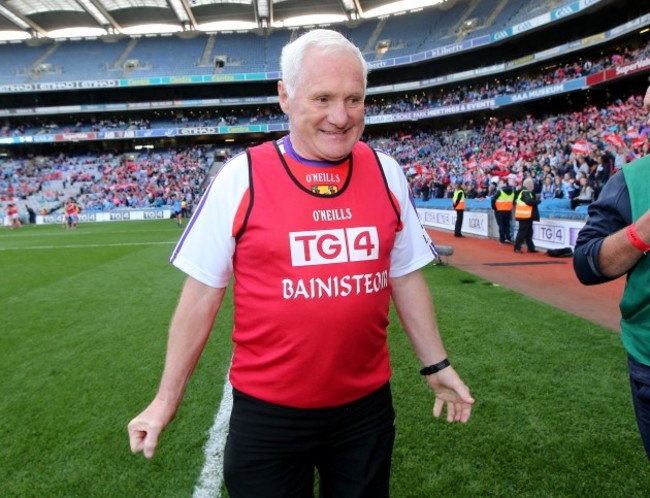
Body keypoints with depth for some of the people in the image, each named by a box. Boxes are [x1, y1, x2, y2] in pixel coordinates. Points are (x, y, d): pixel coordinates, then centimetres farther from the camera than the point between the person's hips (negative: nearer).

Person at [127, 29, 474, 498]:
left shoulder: (386, 172, -1)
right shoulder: (241, 177, -10)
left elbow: (405, 277, 8)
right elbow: (202, 291, -4)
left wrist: (436, 365, 11)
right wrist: (167, 399, -1)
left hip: (367, 404, 3)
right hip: (266, 411, -2)